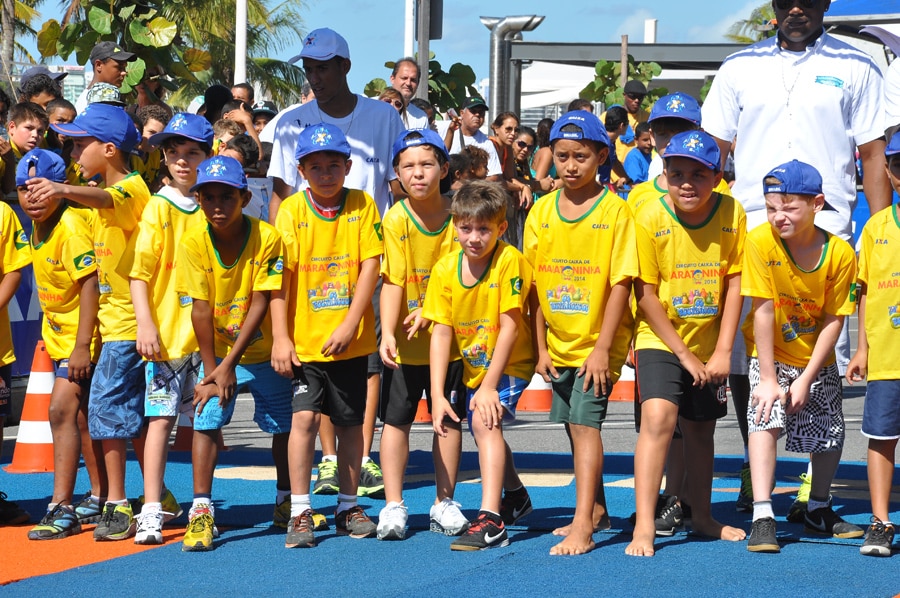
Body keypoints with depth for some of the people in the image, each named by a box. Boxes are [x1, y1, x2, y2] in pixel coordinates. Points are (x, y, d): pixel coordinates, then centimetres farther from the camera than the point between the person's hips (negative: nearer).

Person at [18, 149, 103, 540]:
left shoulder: (71, 227, -22)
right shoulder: (37, 229, 4)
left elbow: (89, 285, -25)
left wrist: (82, 345, -27)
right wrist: (61, 340, 16)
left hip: (81, 335, -9)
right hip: (59, 335, 9)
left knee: (62, 410, -16)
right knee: (80, 416, 15)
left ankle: (61, 508, -16)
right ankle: (100, 496, 27)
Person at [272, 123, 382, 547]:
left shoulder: (362, 206, 0)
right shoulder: (292, 210, -2)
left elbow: (370, 266, -4)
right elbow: (281, 276, -4)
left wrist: (349, 325, -13)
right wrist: (280, 338, -10)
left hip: (350, 340, 1)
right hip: (304, 337, -1)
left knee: (351, 422, 9)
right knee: (305, 416, -10)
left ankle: (348, 506, 22)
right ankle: (299, 512, -4)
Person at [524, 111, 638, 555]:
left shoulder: (615, 211, -10)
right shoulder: (541, 212, 3)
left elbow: (621, 283, -12)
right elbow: (536, 284, 6)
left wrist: (602, 348, -16)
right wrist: (541, 347, 3)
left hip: (598, 342, -5)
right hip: (559, 344, 6)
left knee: (585, 422, -14)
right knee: (575, 426, 14)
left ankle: (582, 528, -17)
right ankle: (596, 511, 30)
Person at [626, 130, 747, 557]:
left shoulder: (731, 214, -8)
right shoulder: (650, 218, -17)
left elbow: (734, 283, -2)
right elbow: (645, 295, -13)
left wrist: (722, 351, -6)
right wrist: (684, 353, -13)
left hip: (708, 344, 4)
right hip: (659, 340, -4)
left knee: (700, 429, 17)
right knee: (658, 415, -23)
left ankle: (702, 517, 36)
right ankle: (644, 526, -24)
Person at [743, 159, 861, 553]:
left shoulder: (840, 254, -18)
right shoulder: (760, 242, -21)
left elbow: (833, 321, -13)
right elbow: (763, 311, -21)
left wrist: (806, 379, -16)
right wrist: (768, 378, -20)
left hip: (817, 359, 2)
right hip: (770, 354, -2)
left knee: (830, 434, 9)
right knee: (766, 418, -23)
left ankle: (819, 509, 34)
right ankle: (762, 517, -24)